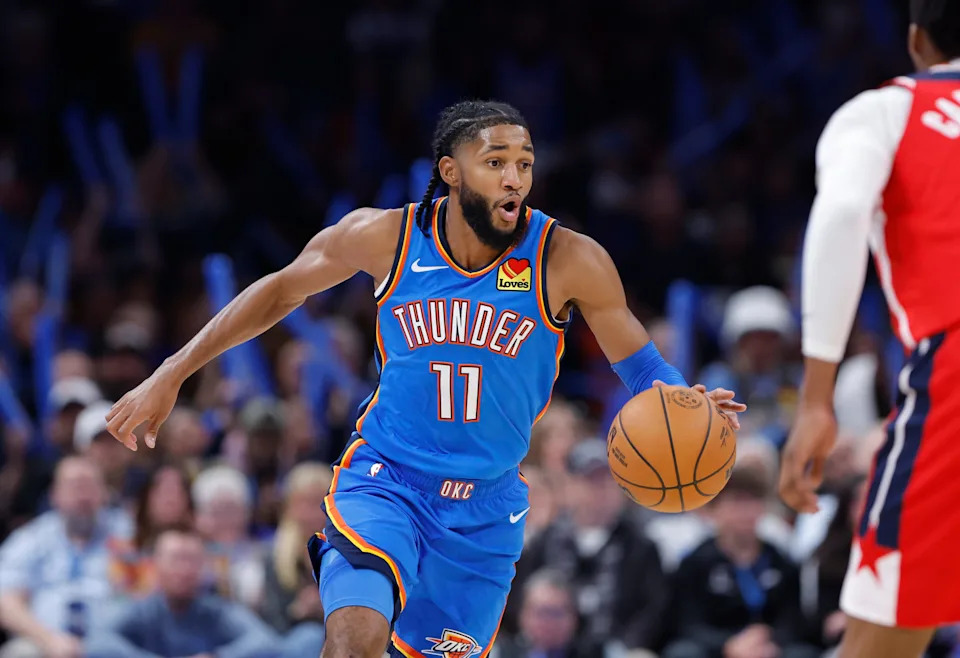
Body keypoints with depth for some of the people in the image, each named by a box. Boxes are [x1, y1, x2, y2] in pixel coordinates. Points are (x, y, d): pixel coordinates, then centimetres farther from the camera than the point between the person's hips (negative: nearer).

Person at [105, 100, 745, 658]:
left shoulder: (569, 262, -13)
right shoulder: (386, 237, -10)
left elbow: (638, 361, -3)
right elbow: (281, 291, 5)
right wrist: (171, 376, 4)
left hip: (486, 508, 2)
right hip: (385, 480, -2)